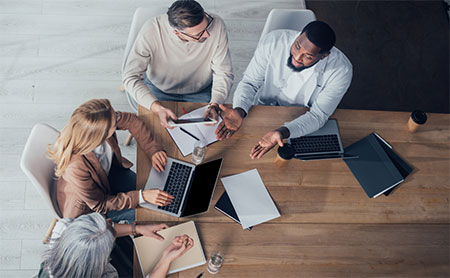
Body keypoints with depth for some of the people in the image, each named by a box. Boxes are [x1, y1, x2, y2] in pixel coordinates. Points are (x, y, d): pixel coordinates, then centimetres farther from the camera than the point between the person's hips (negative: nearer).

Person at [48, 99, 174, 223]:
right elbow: (100, 204, -26)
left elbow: (131, 120, -8)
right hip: (88, 207, -5)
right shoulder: (76, 168, -44)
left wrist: (153, 150, -15)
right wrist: (141, 196, -30)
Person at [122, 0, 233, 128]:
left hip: (202, 92, 1)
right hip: (159, 90, 0)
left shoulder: (216, 24, -27)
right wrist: (157, 108, -44)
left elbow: (223, 73, -17)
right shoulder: (151, 30, -30)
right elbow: (130, 77, -28)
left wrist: (214, 105, -34)